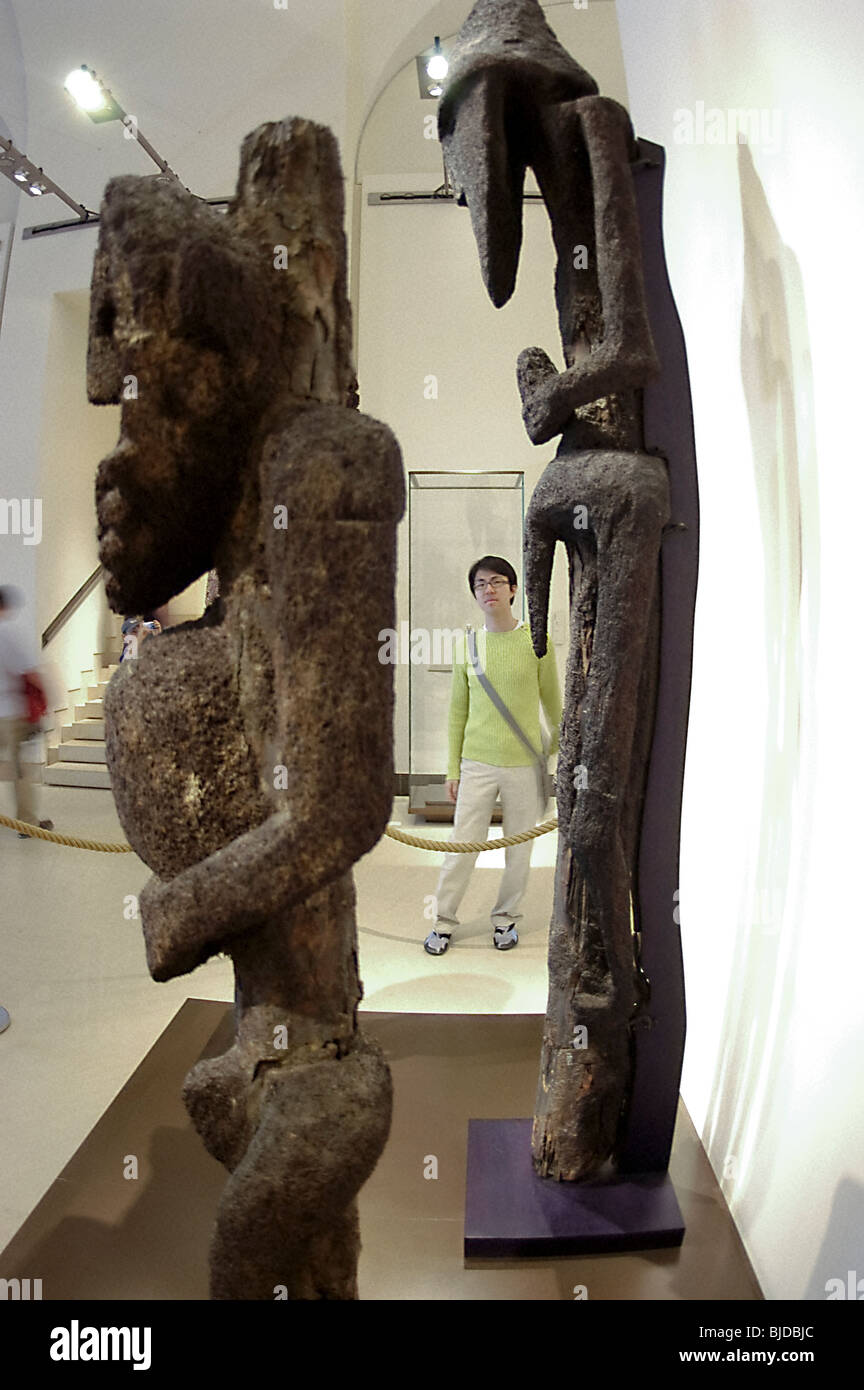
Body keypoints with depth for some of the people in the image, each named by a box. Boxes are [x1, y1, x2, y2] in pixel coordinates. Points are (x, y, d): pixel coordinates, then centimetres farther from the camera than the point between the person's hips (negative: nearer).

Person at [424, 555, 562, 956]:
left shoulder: (536, 641, -3)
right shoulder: (467, 647, 4)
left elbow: (552, 703, 5)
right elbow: (457, 712, 9)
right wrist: (452, 768, 9)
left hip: (525, 764, -1)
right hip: (477, 764, 1)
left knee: (519, 850, 9)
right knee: (462, 845, 3)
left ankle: (506, 918, 29)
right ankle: (444, 921, 20)